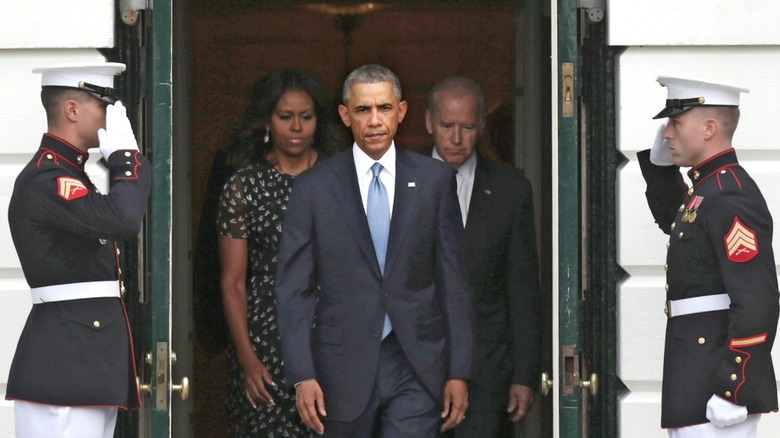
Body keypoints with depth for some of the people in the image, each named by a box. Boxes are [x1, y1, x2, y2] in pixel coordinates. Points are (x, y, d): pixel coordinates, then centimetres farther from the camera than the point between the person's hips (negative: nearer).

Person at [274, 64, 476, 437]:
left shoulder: (435, 179, 5)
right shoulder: (314, 188, 2)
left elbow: (454, 280, 6)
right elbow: (294, 289, 1)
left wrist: (459, 371, 1)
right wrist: (302, 375, -8)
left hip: (417, 368, 0)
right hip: (343, 368, 1)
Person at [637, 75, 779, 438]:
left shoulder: (731, 197, -17)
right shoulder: (706, 188, 14)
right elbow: (671, 218, 39)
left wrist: (732, 390, -25)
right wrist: (659, 163, 20)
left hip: (719, 379, -10)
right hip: (694, 381, 10)